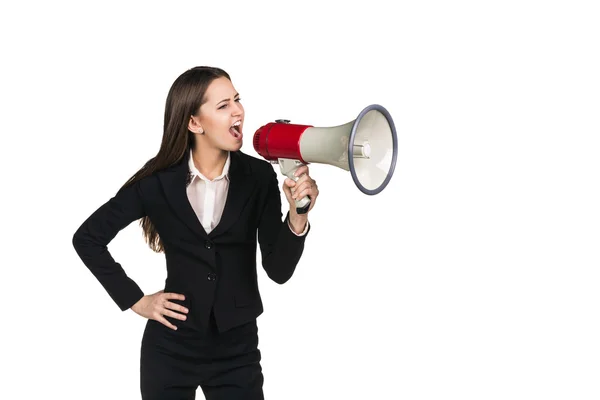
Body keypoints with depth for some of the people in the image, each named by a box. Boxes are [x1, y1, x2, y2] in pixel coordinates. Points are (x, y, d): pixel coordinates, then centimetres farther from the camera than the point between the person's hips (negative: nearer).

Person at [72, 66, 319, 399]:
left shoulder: (259, 177, -6)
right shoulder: (158, 180, -8)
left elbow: (278, 270, -11)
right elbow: (88, 238, 2)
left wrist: (298, 215, -27)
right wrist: (135, 300, -2)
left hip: (237, 349, 0)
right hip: (170, 347, 0)